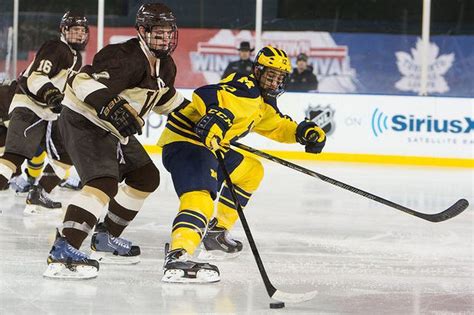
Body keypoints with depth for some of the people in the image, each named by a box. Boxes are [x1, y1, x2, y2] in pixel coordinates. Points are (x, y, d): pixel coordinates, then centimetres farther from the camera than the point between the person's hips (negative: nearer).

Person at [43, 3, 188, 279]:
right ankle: (63, 252, -38)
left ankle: (106, 239, 28)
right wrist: (110, 105, -49)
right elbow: (83, 80, -35)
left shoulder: (165, 65, 7)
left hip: (113, 128, 10)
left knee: (146, 177, 17)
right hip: (84, 122, -10)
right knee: (105, 182, -28)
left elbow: (163, 96, 28)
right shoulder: (128, 57, -24)